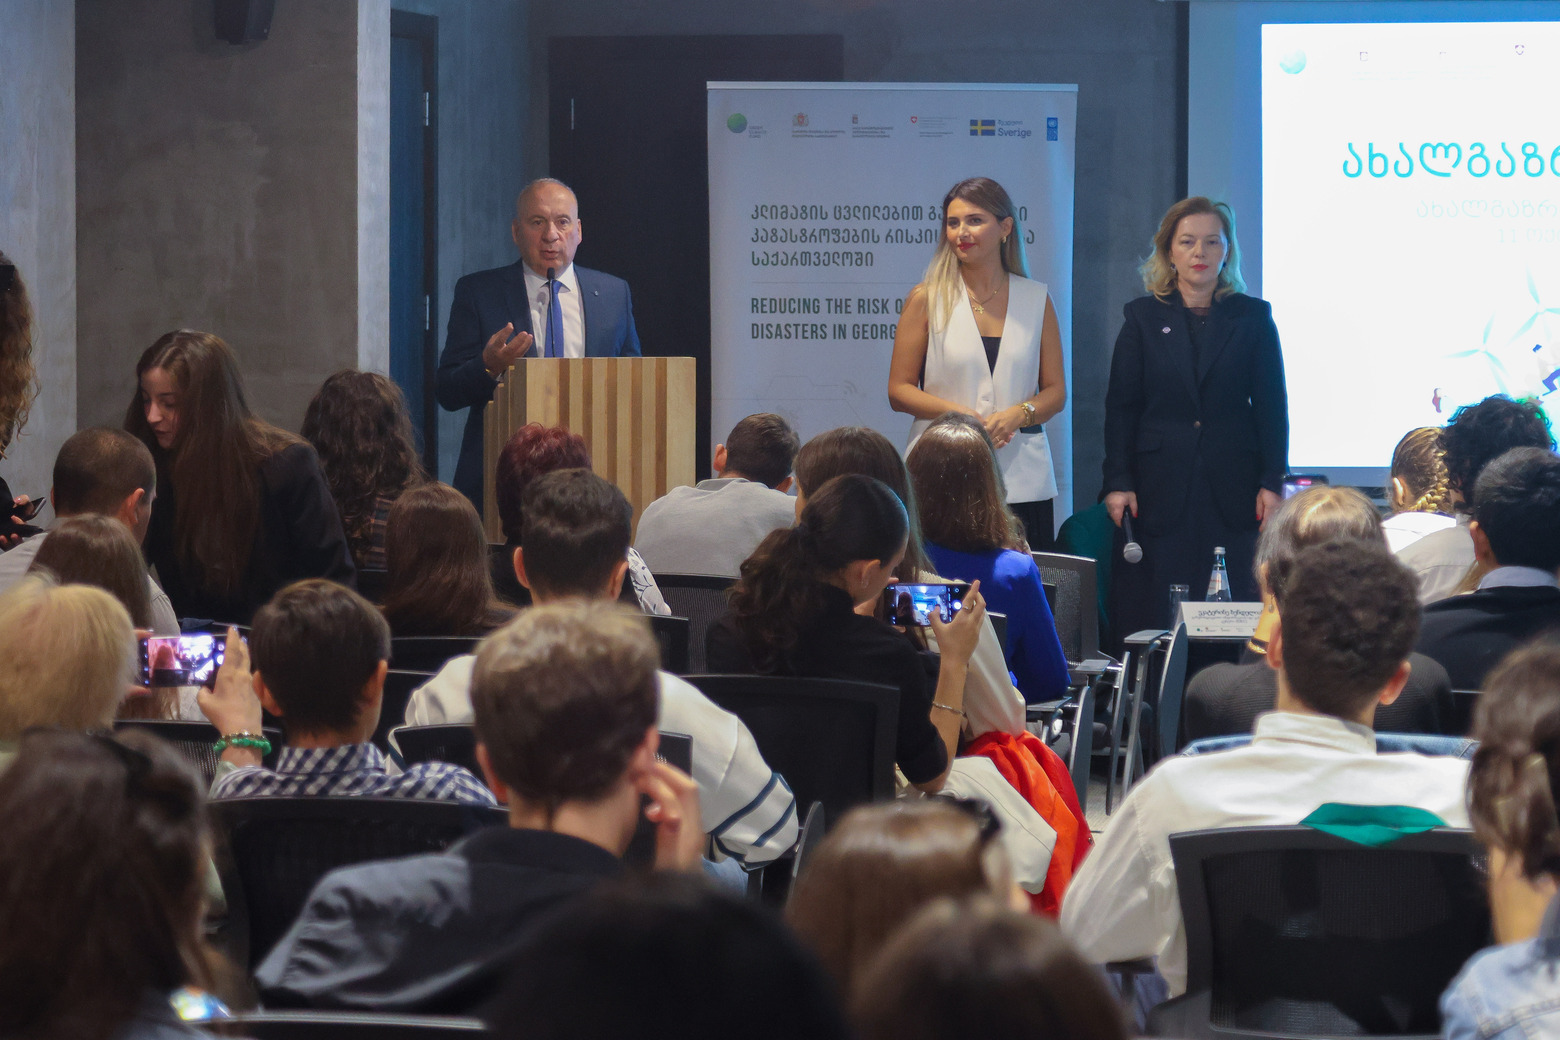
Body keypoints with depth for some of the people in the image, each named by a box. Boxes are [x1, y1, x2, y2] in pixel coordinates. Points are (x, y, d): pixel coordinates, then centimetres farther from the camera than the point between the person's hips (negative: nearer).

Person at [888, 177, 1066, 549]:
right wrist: (959, 414, -12)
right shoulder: (926, 299, 7)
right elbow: (899, 390, 5)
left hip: (1023, 481, 2)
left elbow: (1056, 390, 13)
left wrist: (1017, 414, -9)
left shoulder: (1036, 299, 12)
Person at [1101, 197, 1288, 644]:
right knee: (1153, 619, -4)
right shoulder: (1143, 317, 9)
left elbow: (1272, 406, 7)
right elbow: (1121, 406, 6)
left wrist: (1271, 484, -1)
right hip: (1161, 488, 0)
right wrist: (1118, 483, -2)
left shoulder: (1252, 318, 8)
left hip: (1233, 492, 0)